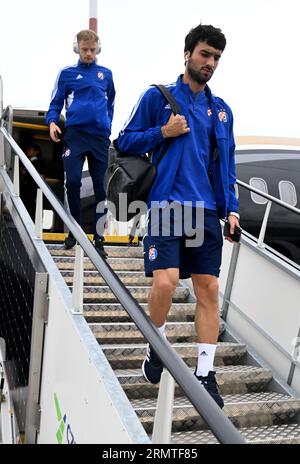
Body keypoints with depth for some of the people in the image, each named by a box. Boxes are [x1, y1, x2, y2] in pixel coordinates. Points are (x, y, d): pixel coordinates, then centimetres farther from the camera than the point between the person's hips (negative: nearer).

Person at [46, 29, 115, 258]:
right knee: (73, 181, -12)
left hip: (100, 136, 2)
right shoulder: (67, 73, 8)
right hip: (75, 134, -2)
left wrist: (108, 125, 13)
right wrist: (52, 121, -11)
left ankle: (99, 239, 8)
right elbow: (56, 102, 7)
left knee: (100, 187, 1)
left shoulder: (106, 74, 13)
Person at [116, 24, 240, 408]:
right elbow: (125, 142, 7)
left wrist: (231, 208, 8)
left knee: (208, 289, 1)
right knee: (165, 281, -17)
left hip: (207, 211, 4)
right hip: (167, 205, -4)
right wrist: (163, 132, -8)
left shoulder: (221, 110, 17)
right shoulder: (157, 97, 6)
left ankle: (205, 374, 10)